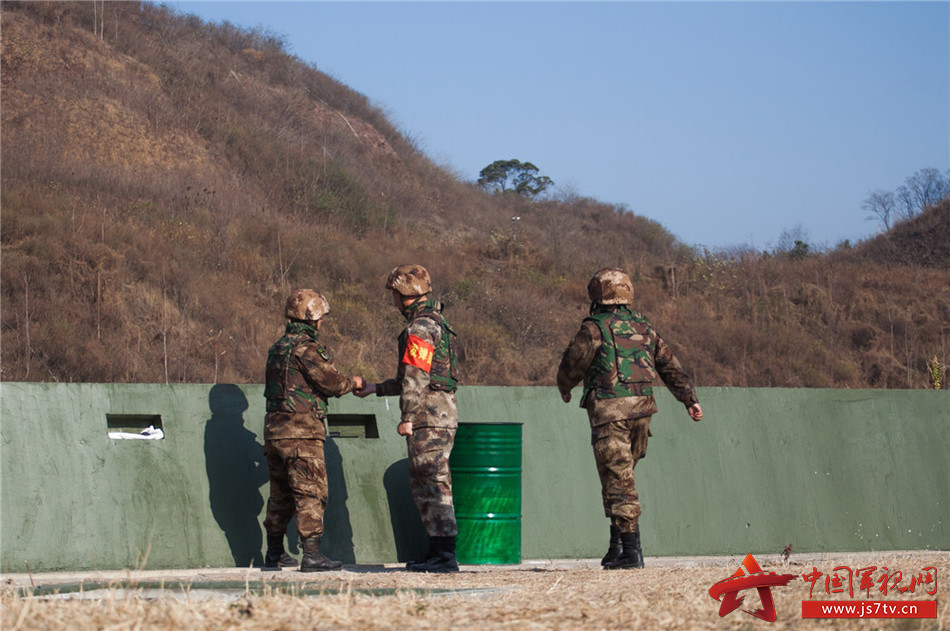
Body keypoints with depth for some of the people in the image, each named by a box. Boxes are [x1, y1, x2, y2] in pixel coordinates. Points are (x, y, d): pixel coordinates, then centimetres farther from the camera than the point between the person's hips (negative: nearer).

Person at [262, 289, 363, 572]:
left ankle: (274, 552, 22)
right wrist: (352, 383, 6)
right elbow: (331, 381, -14)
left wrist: (345, 385, 18)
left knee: (280, 495, 16)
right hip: (301, 432, -9)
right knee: (311, 493, -8)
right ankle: (311, 553, -13)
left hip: (274, 431, 9)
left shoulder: (277, 348, 16)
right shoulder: (306, 347, -12)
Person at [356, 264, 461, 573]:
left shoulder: (419, 329, -12)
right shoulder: (437, 324, 20)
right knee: (425, 486, 13)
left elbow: (416, 378, -19)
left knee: (432, 484, -10)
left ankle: (445, 556, -12)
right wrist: (377, 389, 31)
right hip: (444, 414, 10)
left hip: (428, 418, -10)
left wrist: (407, 417, -18)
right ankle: (437, 552, 16)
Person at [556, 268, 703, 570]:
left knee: (618, 481, -5)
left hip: (609, 410, -6)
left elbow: (571, 366, 1)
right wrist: (690, 399, 13)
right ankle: (618, 544, 15)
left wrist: (565, 389, 22)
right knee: (622, 477, 17)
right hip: (642, 409, 6)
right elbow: (671, 366, 13)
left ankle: (631, 551, -9)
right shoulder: (644, 328, 14)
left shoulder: (594, 329, -5)